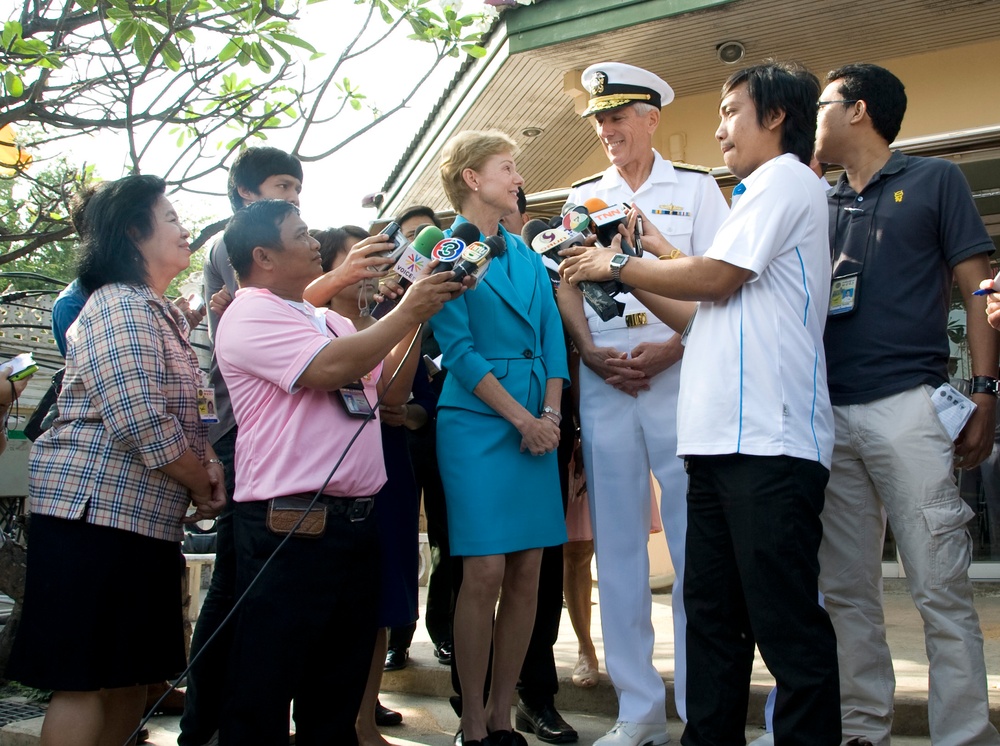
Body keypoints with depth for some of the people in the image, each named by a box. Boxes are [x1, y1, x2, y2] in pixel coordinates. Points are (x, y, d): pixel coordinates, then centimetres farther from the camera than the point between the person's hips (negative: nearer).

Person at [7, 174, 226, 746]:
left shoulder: (163, 314, 20)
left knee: (135, 676, 13)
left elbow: (187, 415, 21)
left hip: (146, 521, 10)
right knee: (87, 683, -6)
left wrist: (209, 467, 1)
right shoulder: (119, 307, -12)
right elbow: (141, 425, -22)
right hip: (97, 512, -10)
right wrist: (203, 485, -7)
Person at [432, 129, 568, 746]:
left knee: (527, 572, 3)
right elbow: (458, 349, -9)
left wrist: (551, 414, -2)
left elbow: (552, 338, 13)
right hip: (478, 422, -6)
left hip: (537, 424, 6)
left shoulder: (526, 255, 18)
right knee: (485, 572, -8)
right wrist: (522, 418, -12)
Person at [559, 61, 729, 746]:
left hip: (681, 374, -3)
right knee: (618, 541, 3)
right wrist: (592, 352, -5)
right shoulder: (582, 198, 18)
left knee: (694, 539, -5)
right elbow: (566, 285, 12)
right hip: (603, 381, 3)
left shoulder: (696, 189, 9)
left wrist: (671, 347, -14)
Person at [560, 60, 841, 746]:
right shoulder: (760, 196, 29)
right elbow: (705, 314, 27)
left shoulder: (786, 179, 0)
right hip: (721, 437, 10)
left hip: (767, 439, -10)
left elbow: (715, 278, -9)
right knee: (712, 613, 10)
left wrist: (619, 265, 3)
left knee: (786, 619, -8)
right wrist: (629, 275, 22)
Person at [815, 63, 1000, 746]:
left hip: (908, 407, -5)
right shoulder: (819, 207, 20)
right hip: (828, 417, 5)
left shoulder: (935, 181, 8)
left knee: (941, 588, -6)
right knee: (846, 592, 6)